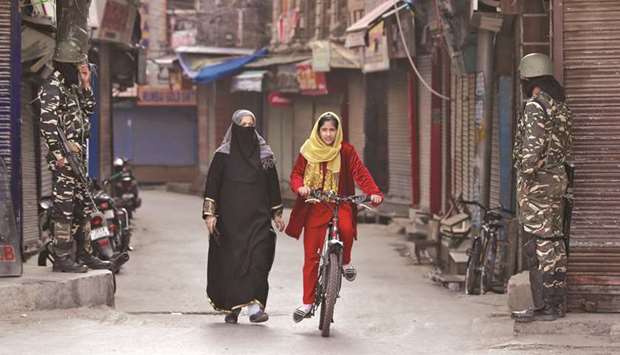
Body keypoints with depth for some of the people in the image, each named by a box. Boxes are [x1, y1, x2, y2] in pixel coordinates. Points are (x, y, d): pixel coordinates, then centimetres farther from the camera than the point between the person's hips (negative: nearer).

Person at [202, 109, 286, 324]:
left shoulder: (264, 154, 10)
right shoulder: (223, 155, 2)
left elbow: (273, 185, 16)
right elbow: (212, 185, 0)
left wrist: (277, 214, 16)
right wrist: (210, 214, -8)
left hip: (257, 216, 1)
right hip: (230, 216, -1)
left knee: (258, 258, -12)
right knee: (230, 260, 1)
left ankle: (254, 306, -18)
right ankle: (231, 307, 13)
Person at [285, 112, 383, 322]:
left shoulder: (346, 151, 2)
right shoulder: (308, 151, 5)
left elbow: (360, 172, -7)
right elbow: (296, 174, 4)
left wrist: (373, 192, -24)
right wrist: (300, 187, -19)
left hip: (339, 203, -1)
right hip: (314, 206, 1)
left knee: (346, 228, -34)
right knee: (311, 256, -1)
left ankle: (345, 262, -2)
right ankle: (308, 303, 7)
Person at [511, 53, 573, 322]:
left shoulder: (535, 106, -14)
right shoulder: (561, 106, 14)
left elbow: (533, 143, -23)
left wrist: (526, 175, -17)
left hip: (538, 181, -9)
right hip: (558, 178, 9)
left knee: (541, 243, -7)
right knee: (554, 241, 13)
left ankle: (545, 306, -6)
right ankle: (557, 301, 18)